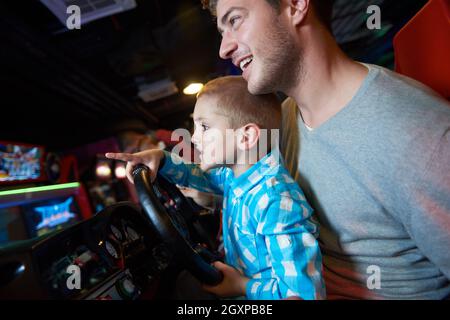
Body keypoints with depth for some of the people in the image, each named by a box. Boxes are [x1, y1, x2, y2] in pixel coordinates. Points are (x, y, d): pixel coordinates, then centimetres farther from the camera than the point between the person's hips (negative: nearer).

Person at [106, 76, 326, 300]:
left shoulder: (276, 204, -32)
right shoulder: (235, 174, -5)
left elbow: (306, 292, -29)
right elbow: (197, 174, 13)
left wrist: (244, 286, -17)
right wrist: (160, 158, -4)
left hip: (253, 291, -6)